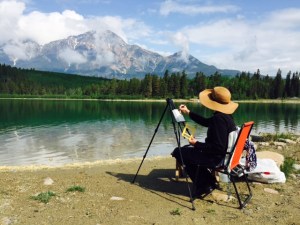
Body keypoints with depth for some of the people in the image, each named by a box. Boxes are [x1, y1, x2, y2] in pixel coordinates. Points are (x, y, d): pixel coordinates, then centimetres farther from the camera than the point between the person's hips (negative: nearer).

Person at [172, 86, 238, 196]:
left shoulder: (219, 118, -28)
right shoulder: (225, 115, 3)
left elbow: (218, 148, -29)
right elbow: (206, 122, 20)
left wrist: (196, 144, -19)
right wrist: (188, 112, 21)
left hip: (217, 158, -10)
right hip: (224, 153, 10)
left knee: (179, 152, -2)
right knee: (187, 149, 25)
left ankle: (205, 185, 8)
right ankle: (209, 181, 23)